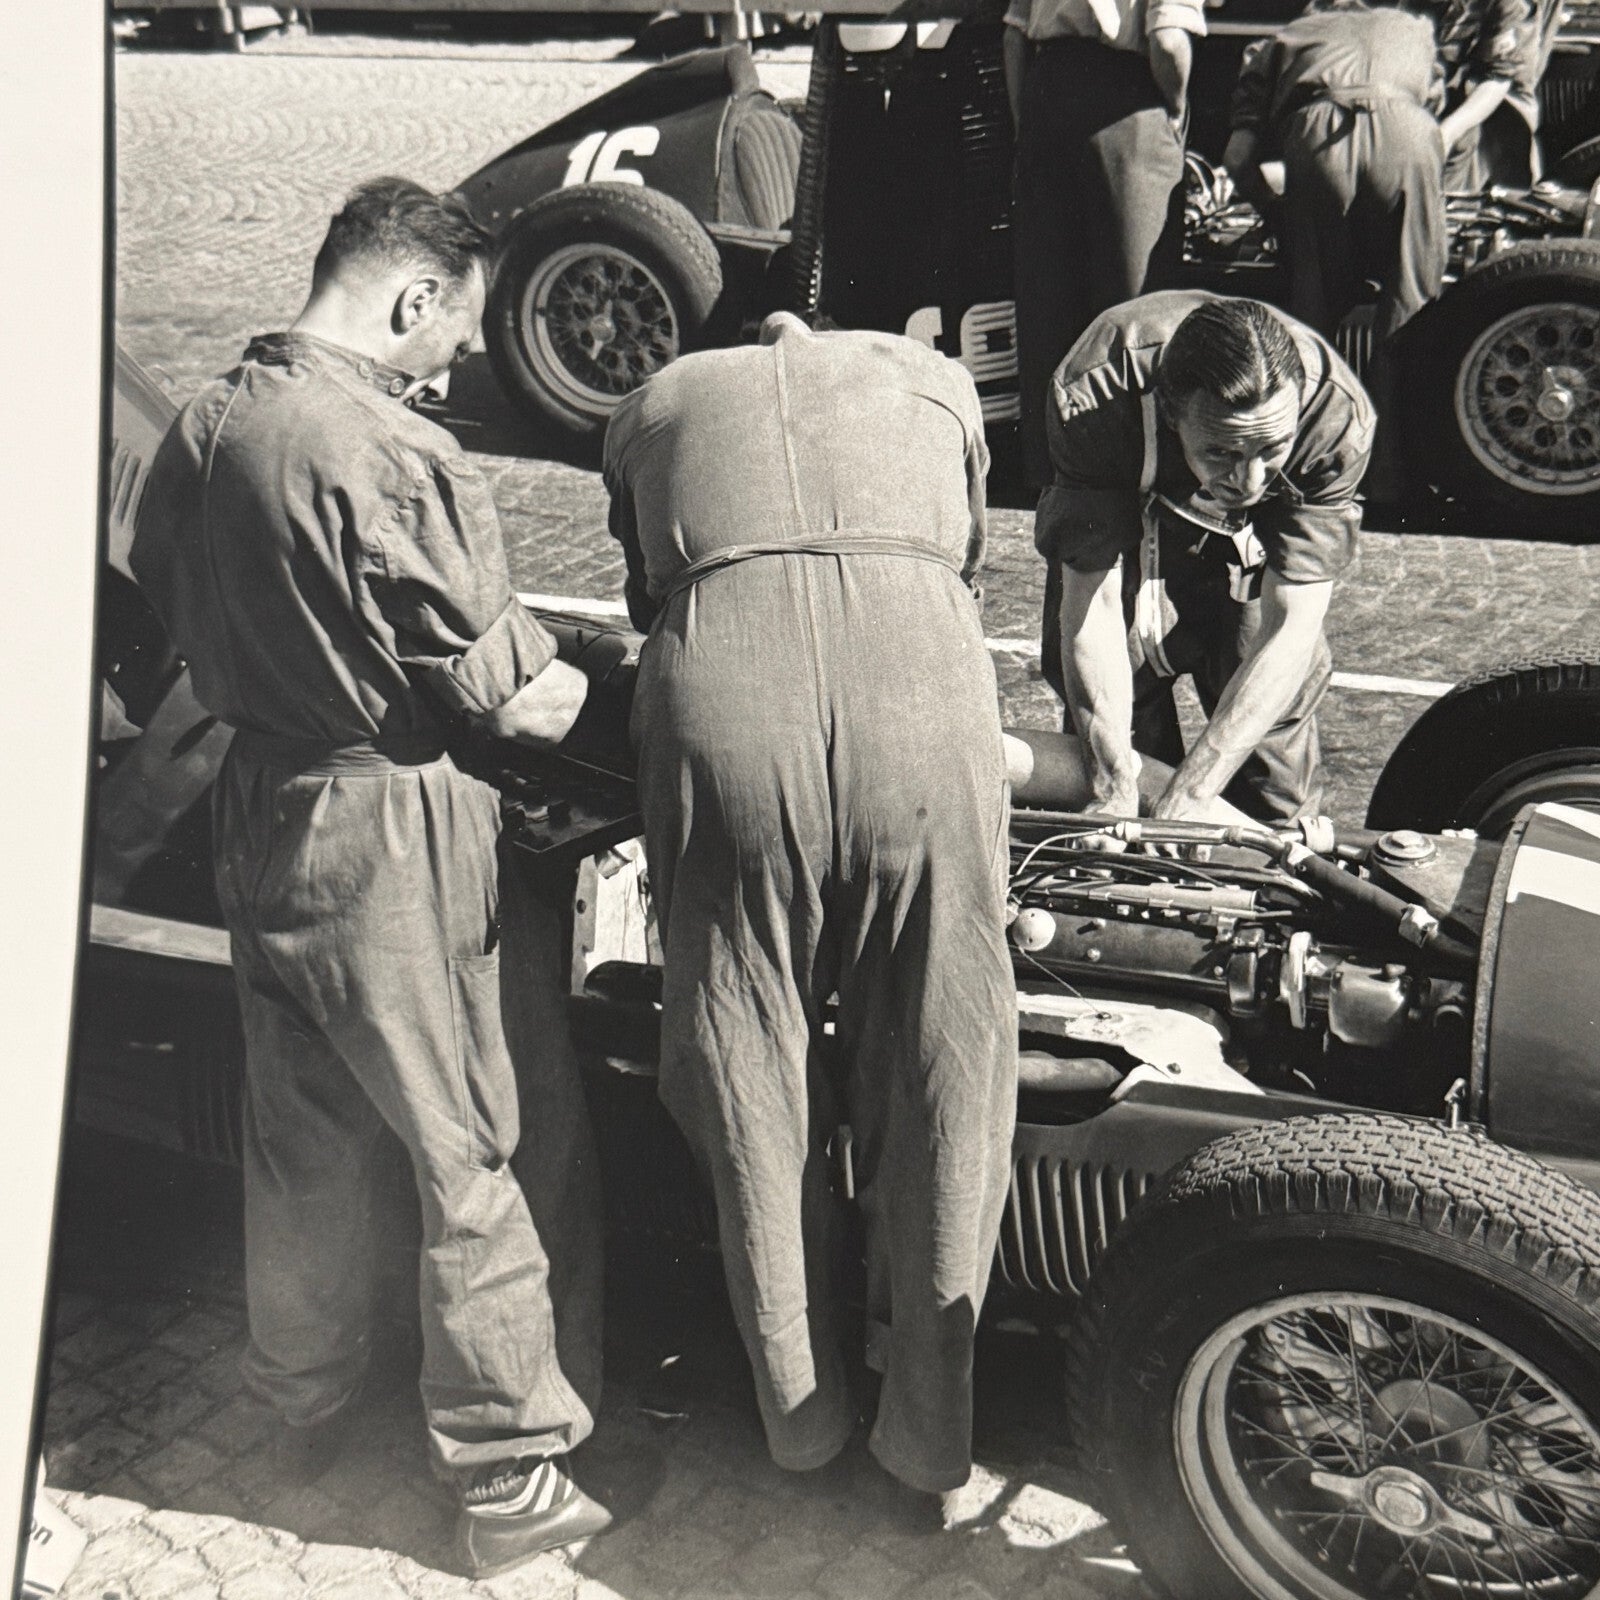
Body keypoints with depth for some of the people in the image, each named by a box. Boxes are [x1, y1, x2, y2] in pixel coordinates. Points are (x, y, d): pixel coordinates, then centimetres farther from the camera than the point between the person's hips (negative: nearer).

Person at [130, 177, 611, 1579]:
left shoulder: (200, 429, 3)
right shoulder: (398, 460, -22)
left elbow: (168, 608, 16)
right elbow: (494, 691, -16)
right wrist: (559, 689, 4)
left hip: (260, 814, 8)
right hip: (394, 837, -8)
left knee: (300, 1139, 23)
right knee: (477, 1158, 4)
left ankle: (307, 1406, 41)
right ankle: (512, 1478, 16)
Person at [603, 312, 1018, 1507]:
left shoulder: (653, 406, 32)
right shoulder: (931, 376, 32)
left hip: (719, 704, 0)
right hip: (922, 695, 0)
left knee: (749, 1067, 15)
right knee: (943, 1065, 13)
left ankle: (802, 1408, 29)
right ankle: (927, 1427, 24)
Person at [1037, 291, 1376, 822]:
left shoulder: (1337, 414, -35)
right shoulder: (1093, 399, -38)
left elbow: (1290, 628, -33)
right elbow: (1090, 598, -32)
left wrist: (1184, 803, -39)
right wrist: (1115, 792, -42)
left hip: (1253, 548, 0)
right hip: (1119, 531, 0)